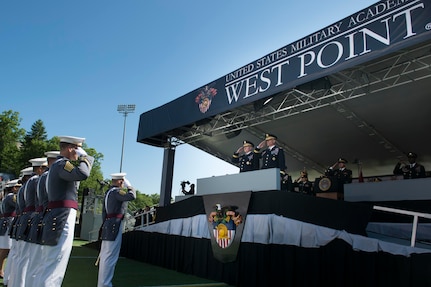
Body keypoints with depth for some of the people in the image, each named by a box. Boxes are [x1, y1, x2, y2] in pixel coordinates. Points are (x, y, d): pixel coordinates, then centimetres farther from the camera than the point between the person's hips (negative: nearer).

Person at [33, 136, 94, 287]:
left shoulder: (58, 164, 21)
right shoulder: (61, 164, -12)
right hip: (62, 219, -11)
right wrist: (85, 157, -11)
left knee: (47, 267, 16)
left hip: (57, 219, 11)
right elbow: (83, 174, -30)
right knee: (54, 267, -9)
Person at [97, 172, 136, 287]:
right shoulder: (116, 191, -13)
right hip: (114, 227, -10)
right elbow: (132, 196, -27)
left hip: (108, 226, 10)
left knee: (105, 255, 15)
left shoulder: (108, 192, 17)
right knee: (110, 257, -8)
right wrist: (129, 186, -8)